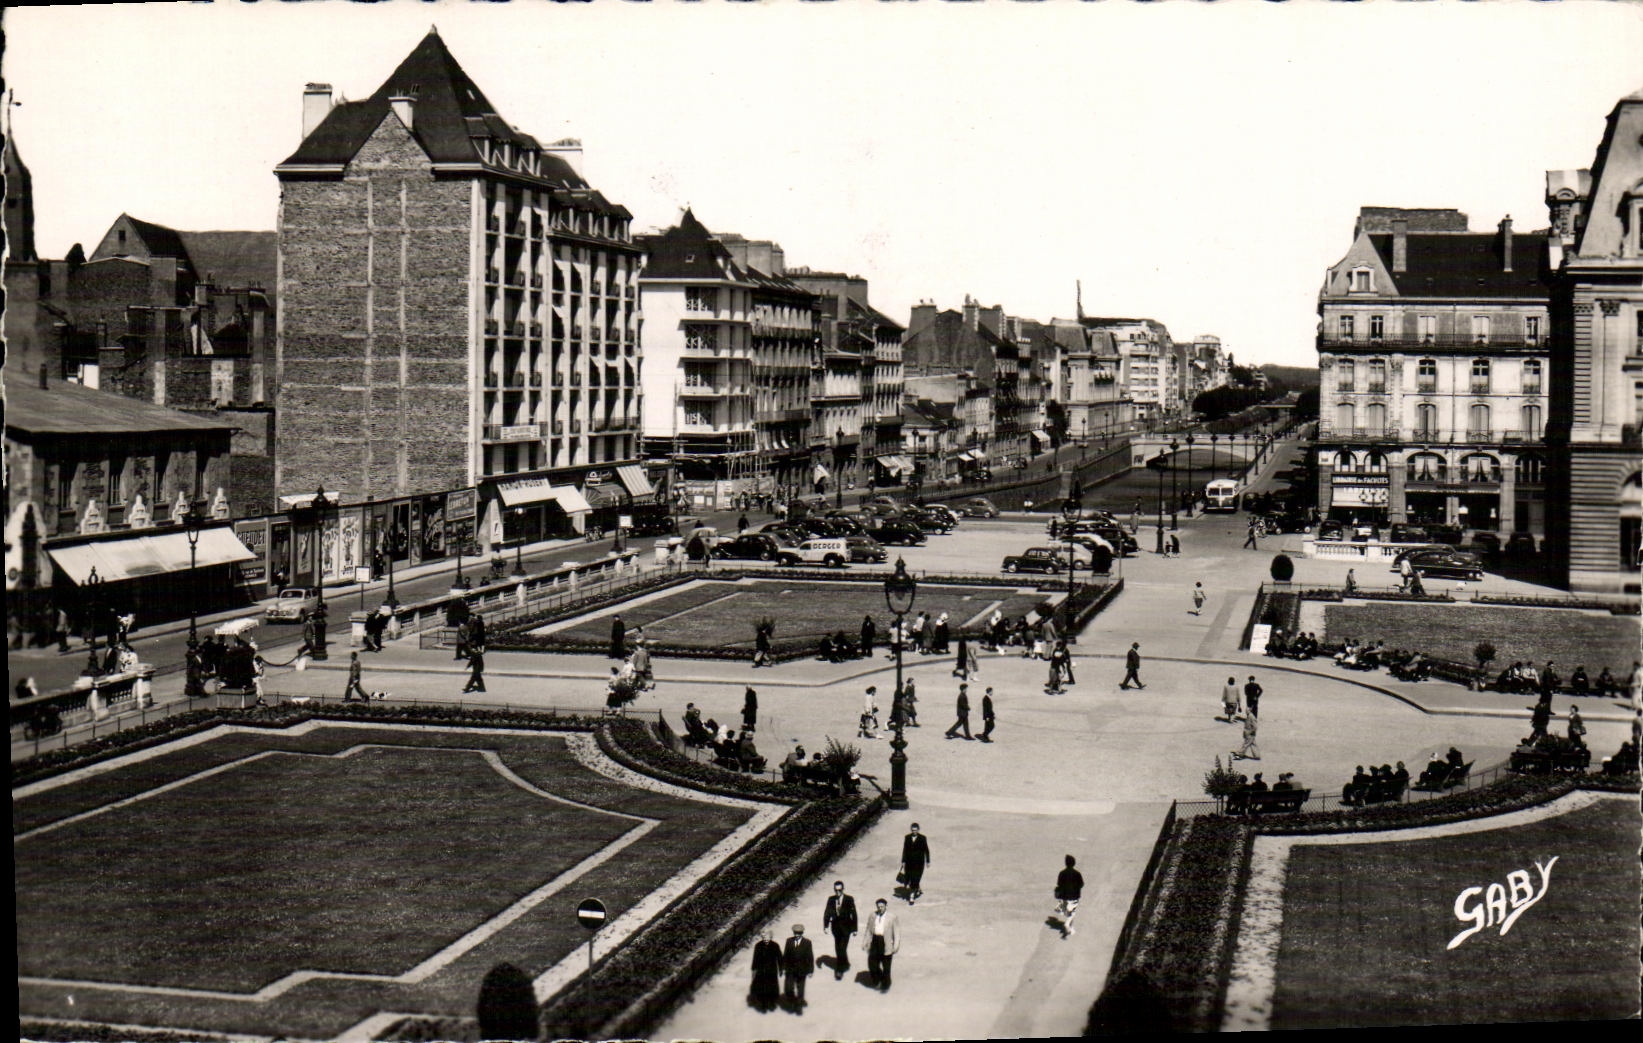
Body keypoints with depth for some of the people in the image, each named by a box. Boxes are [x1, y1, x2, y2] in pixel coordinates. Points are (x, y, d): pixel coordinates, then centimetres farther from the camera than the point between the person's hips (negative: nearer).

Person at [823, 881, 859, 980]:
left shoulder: (849, 899, -8)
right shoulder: (831, 899, 0)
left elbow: (853, 913, -5)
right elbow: (827, 912, 2)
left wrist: (855, 928, -4)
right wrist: (825, 925, -8)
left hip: (846, 927, -4)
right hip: (835, 926, 4)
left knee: (842, 948, -11)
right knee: (838, 948, 12)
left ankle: (840, 970, -4)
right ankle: (845, 964, 35)